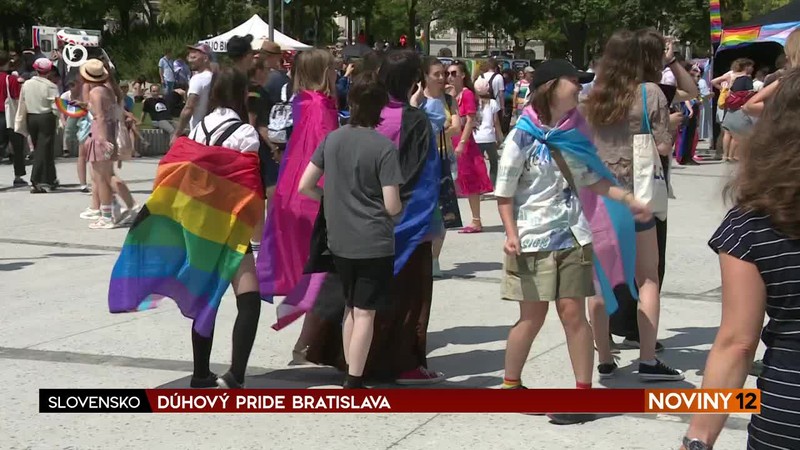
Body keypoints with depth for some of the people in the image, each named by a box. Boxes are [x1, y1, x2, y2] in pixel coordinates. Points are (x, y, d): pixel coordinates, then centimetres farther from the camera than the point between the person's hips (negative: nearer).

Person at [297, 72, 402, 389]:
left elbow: (305, 186, 3)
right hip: (374, 243, -5)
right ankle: (353, 384, 0)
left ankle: (351, 373, 25)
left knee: (351, 308, 19)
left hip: (340, 241, 5)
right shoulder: (384, 147, -13)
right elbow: (392, 206, -15)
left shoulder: (332, 139, 2)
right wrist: (400, 208, 7)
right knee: (364, 313, 0)